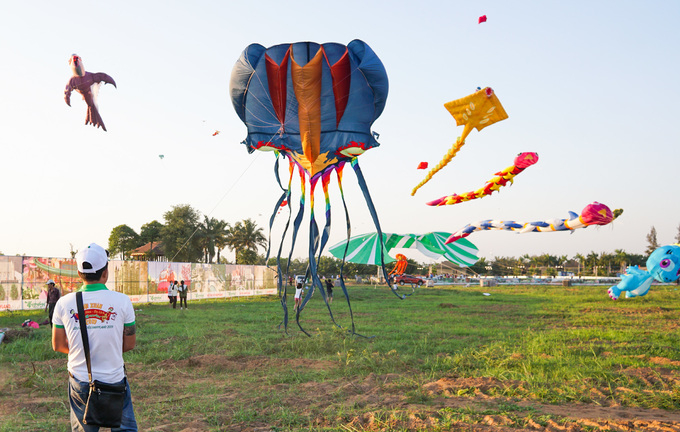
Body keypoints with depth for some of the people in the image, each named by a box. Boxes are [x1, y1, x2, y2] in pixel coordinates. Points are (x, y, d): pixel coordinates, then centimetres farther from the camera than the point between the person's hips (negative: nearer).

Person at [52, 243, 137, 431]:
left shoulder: (64, 303, -6)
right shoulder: (122, 301, -12)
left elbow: (58, 345, 4)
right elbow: (130, 343, -3)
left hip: (79, 382, 2)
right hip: (114, 379, -2)